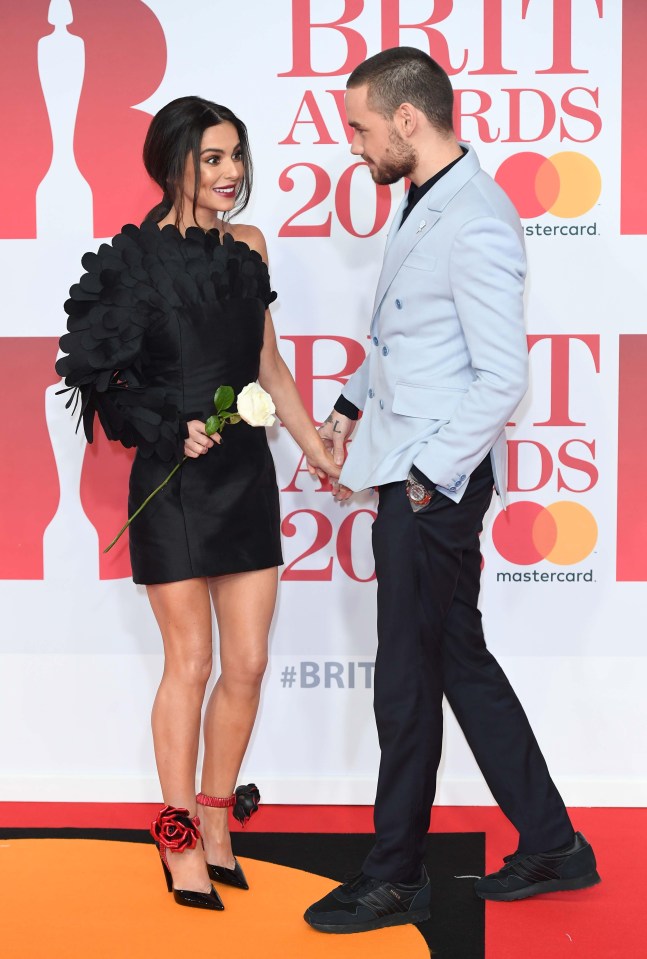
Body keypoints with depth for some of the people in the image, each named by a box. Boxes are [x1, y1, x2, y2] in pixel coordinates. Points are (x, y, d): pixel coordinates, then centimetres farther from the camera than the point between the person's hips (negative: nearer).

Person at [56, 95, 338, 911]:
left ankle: (216, 826, 22)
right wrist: (171, 429, -17)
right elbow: (96, 370, -6)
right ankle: (180, 836, 19)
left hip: (246, 474, 5)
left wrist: (322, 452, 15)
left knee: (248, 662, 5)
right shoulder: (135, 256, -7)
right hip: (173, 479, -5)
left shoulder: (245, 247, 9)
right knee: (191, 662, 1)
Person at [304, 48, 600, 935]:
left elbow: (501, 379, -21)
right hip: (410, 472, 10)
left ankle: (396, 879, 19)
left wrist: (426, 476, -17)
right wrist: (350, 406, 14)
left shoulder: (476, 223, -18)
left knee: (408, 682, 2)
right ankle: (550, 844, 28)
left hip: (434, 483, -10)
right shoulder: (422, 206, 13)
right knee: (460, 660, 16)